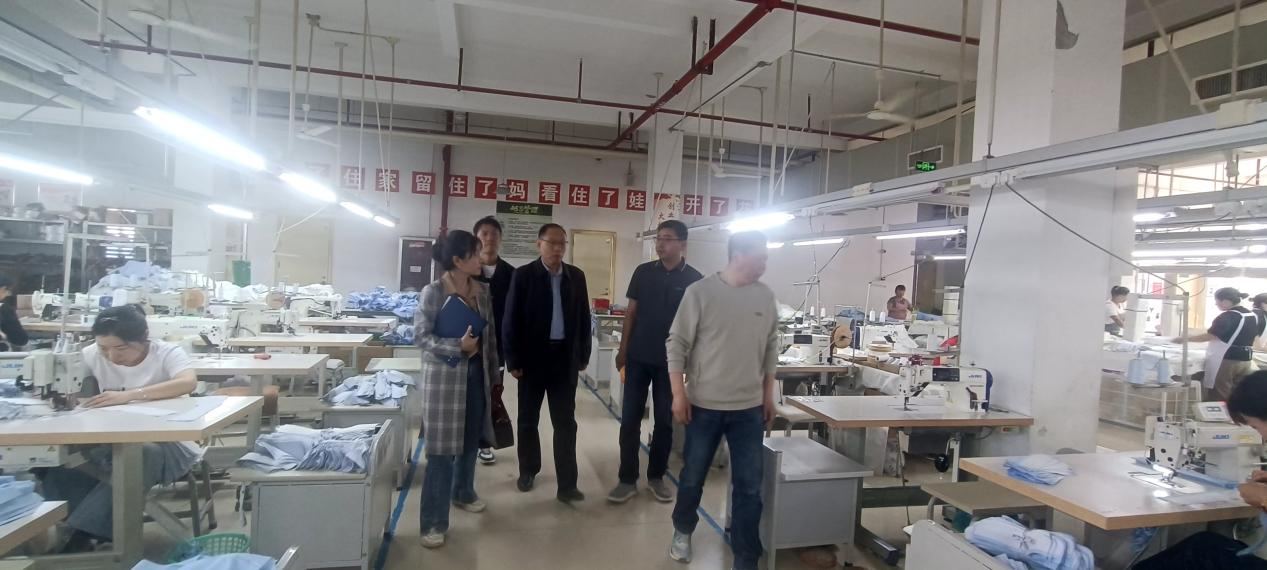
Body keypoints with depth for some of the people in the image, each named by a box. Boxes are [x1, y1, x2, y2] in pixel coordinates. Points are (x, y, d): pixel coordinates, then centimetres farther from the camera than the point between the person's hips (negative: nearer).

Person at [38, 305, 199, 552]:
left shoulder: (167, 353, -12)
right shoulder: (93, 355, 1)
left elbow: (189, 383, -31)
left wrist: (129, 395, -40)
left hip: (168, 445, -5)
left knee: (139, 456, -36)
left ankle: (83, 536, -24)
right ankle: (99, 529, -16)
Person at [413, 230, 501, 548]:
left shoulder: (482, 291, 5)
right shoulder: (433, 292, -11)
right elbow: (421, 335, -12)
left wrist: (493, 374, 12)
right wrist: (457, 348, -25)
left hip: (476, 375, 6)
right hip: (444, 377, -5)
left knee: (470, 440, 18)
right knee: (441, 450, 0)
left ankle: (463, 493, 41)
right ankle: (433, 522, 11)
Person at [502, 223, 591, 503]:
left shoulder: (576, 276, 5)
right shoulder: (523, 275, -5)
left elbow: (583, 317, 9)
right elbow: (511, 320, -5)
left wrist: (583, 355, 7)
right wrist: (513, 360, -8)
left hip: (565, 357, 2)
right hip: (533, 357, -2)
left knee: (566, 422, 3)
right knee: (528, 419, 13)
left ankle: (567, 484, 9)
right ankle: (528, 470, 32)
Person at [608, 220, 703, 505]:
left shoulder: (694, 279, -3)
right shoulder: (643, 272, 2)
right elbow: (631, 313, 6)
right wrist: (623, 349, 3)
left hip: (671, 361, -1)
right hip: (638, 357, 1)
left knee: (664, 421, 9)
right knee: (630, 419, 3)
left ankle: (656, 476, 25)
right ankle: (627, 480, 14)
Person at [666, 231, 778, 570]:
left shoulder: (766, 297, 2)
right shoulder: (700, 292, -10)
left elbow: (771, 348, 11)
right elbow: (677, 345, -7)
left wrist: (769, 395, 11)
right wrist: (679, 395, -10)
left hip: (749, 408, 3)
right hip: (703, 405, -2)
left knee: (749, 487, 6)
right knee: (693, 477, 14)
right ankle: (683, 531, 42)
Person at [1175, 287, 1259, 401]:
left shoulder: (1227, 317, -18)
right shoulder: (1253, 315, 8)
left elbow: (1209, 336, -19)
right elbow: (1253, 337, 18)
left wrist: (1184, 339, -11)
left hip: (1226, 361, -8)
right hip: (1246, 361, 8)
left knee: (1218, 398, 2)